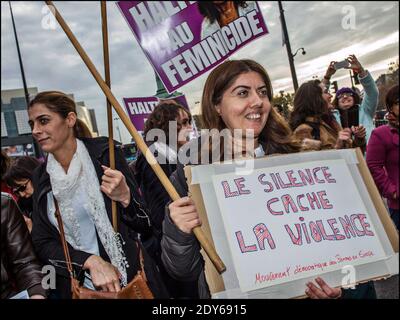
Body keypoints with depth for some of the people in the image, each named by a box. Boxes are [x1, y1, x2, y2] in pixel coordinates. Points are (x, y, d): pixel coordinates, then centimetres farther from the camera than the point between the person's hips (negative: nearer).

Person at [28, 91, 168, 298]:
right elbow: (42, 243, -1)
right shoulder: (40, 177, 0)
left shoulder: (105, 153, -11)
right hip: (76, 286, 3)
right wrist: (91, 261, -16)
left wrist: (125, 197, -27)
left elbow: (145, 225, -8)